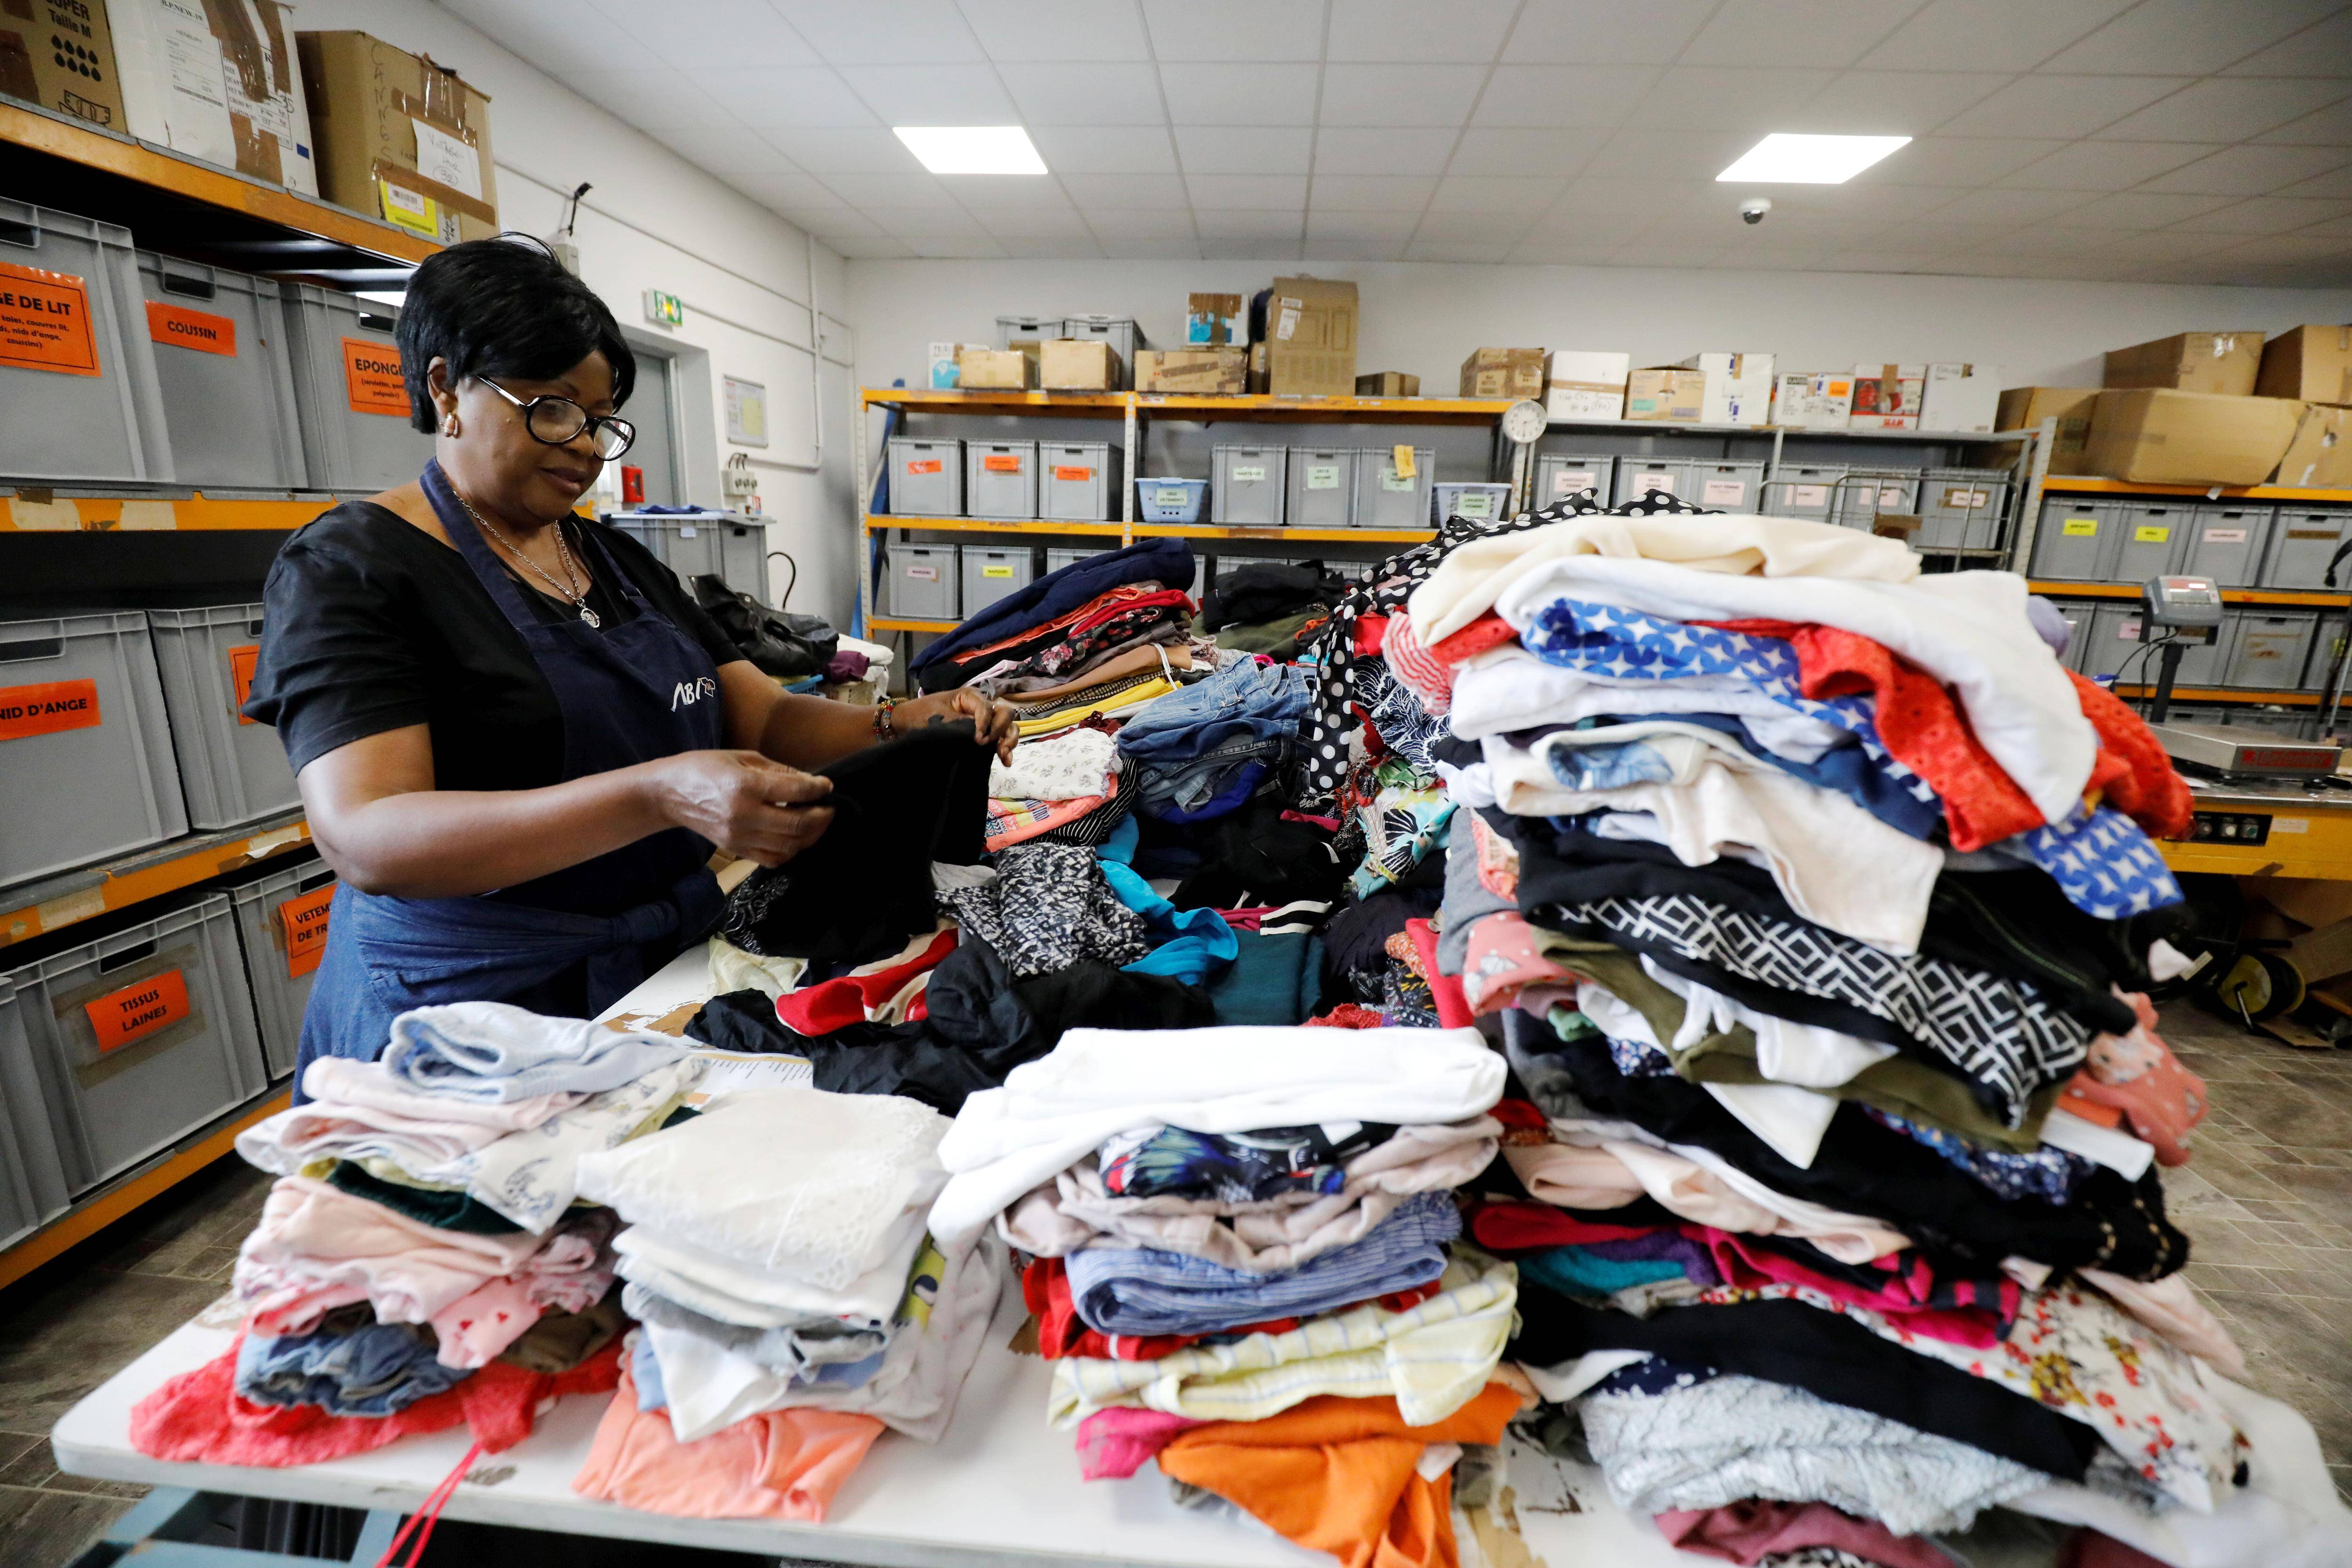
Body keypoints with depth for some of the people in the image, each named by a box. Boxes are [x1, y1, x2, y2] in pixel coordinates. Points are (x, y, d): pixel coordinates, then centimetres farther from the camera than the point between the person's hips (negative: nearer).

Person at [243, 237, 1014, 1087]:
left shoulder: (620, 560, 10)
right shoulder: (348, 566, -9)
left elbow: (762, 716, 6)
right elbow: (367, 839, -22)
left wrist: (900, 725, -15)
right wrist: (659, 796, -36)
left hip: (674, 974, 6)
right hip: (471, 1010, -5)